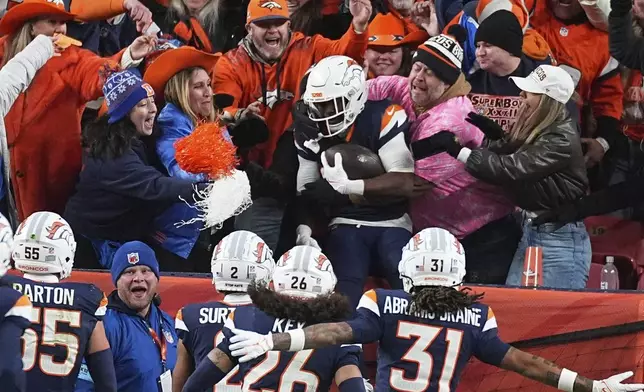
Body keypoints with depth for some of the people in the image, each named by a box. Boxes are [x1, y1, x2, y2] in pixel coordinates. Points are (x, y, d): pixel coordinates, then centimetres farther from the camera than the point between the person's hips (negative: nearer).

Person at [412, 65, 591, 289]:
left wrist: (457, 151, -25)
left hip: (560, 239, -9)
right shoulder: (535, 130, 11)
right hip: (530, 230, 9)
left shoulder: (561, 140, -19)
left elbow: (510, 169, -24)